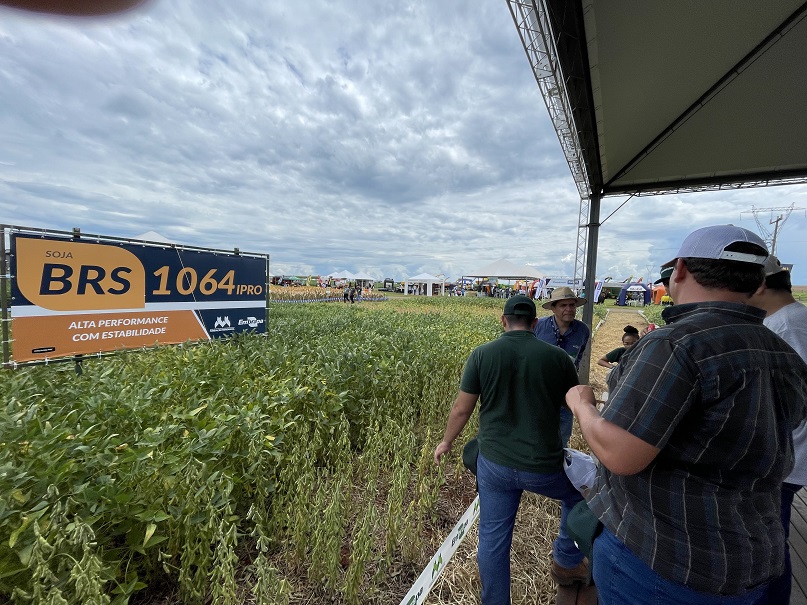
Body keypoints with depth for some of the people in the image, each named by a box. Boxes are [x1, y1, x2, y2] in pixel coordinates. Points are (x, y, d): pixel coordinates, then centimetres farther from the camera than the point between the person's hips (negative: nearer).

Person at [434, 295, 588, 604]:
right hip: (543, 465, 0)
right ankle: (566, 562, 46)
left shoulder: (482, 354, -10)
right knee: (579, 492, 33)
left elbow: (462, 409, -5)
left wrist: (446, 442, 13)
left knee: (493, 538, 19)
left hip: (494, 463, 0)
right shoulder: (557, 357, -9)